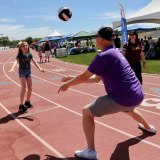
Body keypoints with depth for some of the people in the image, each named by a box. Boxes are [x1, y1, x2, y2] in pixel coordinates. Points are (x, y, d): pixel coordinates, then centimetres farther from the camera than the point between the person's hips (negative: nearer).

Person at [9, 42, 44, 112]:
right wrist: (12, 69, -46)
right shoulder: (19, 55, -12)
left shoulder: (29, 55, 0)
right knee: (23, 88, -15)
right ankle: (21, 105, -8)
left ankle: (27, 101, 29)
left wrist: (39, 68, -15)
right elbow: (16, 61, -28)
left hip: (28, 71, 5)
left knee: (30, 88, 7)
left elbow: (34, 62, -3)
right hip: (22, 72, -4)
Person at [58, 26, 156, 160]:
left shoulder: (104, 56, -15)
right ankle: (148, 127, 66)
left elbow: (84, 77, -10)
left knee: (87, 112, 0)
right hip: (137, 95, 9)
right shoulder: (114, 52, 15)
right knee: (128, 109, 43)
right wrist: (73, 79, 17)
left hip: (123, 97, -9)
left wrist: (67, 84, 7)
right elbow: (96, 78, 18)